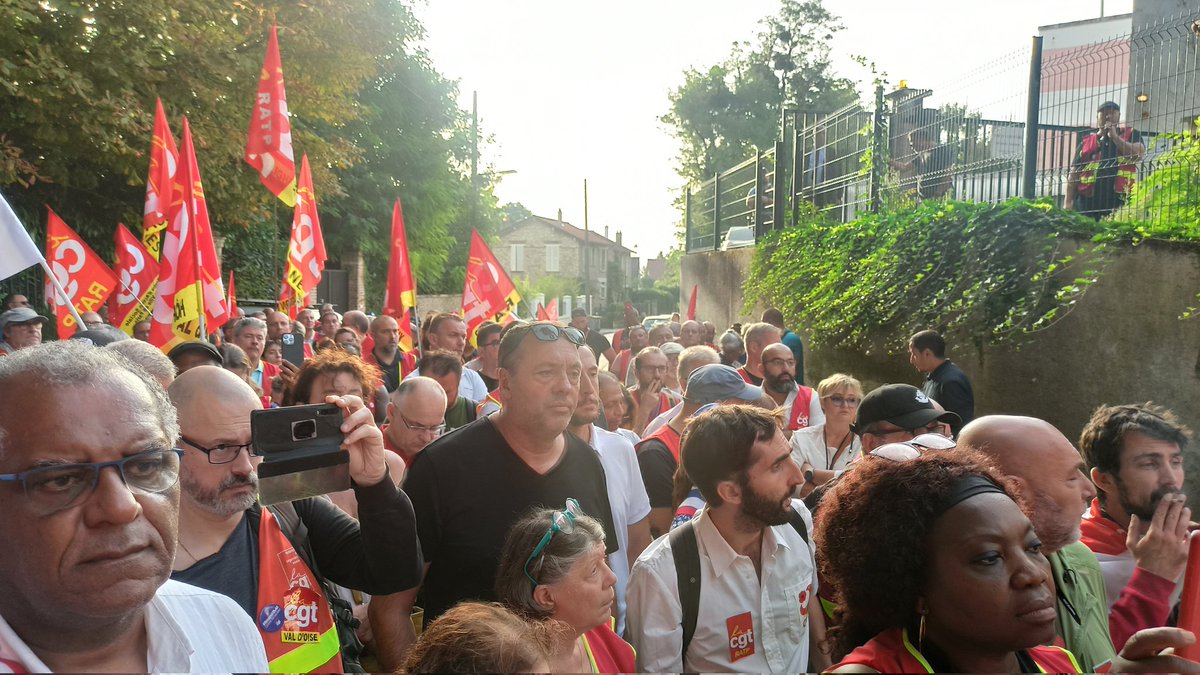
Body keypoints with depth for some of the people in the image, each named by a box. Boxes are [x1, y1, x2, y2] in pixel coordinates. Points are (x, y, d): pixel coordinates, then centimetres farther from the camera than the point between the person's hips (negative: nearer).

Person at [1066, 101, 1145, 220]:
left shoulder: (1131, 134, 15)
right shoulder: (1086, 141, 16)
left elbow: (1138, 154, -4)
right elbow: (1074, 173, 11)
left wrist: (1115, 137, -1)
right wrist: (1068, 202, 2)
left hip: (1118, 201, -1)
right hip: (1087, 201, 2)